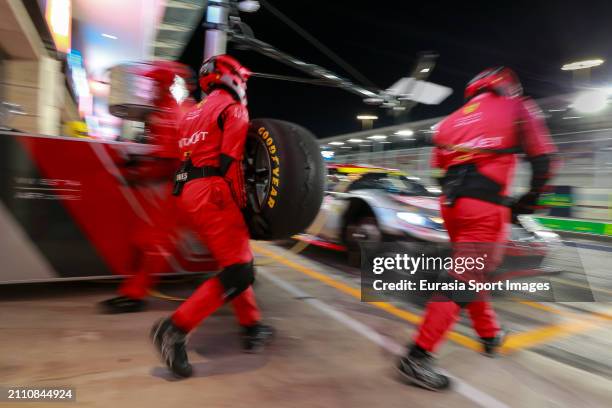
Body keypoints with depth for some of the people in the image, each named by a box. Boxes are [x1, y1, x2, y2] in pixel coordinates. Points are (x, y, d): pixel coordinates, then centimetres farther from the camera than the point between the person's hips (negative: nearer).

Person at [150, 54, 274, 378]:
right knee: (239, 273, -9)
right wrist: (242, 203, -6)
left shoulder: (196, 112, 25)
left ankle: (252, 329, 24)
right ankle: (175, 329, -12)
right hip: (212, 193, -10)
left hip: (187, 192, 10)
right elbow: (230, 160, -13)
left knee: (236, 261, 17)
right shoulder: (234, 108, -1)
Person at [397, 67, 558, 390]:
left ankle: (489, 335, 37)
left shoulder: (452, 119, 21)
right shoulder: (517, 108, 9)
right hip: (485, 205, -6)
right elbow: (543, 159, 4)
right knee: (464, 279, -6)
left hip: (451, 202, 6)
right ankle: (418, 357, -10)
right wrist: (529, 200, 14)